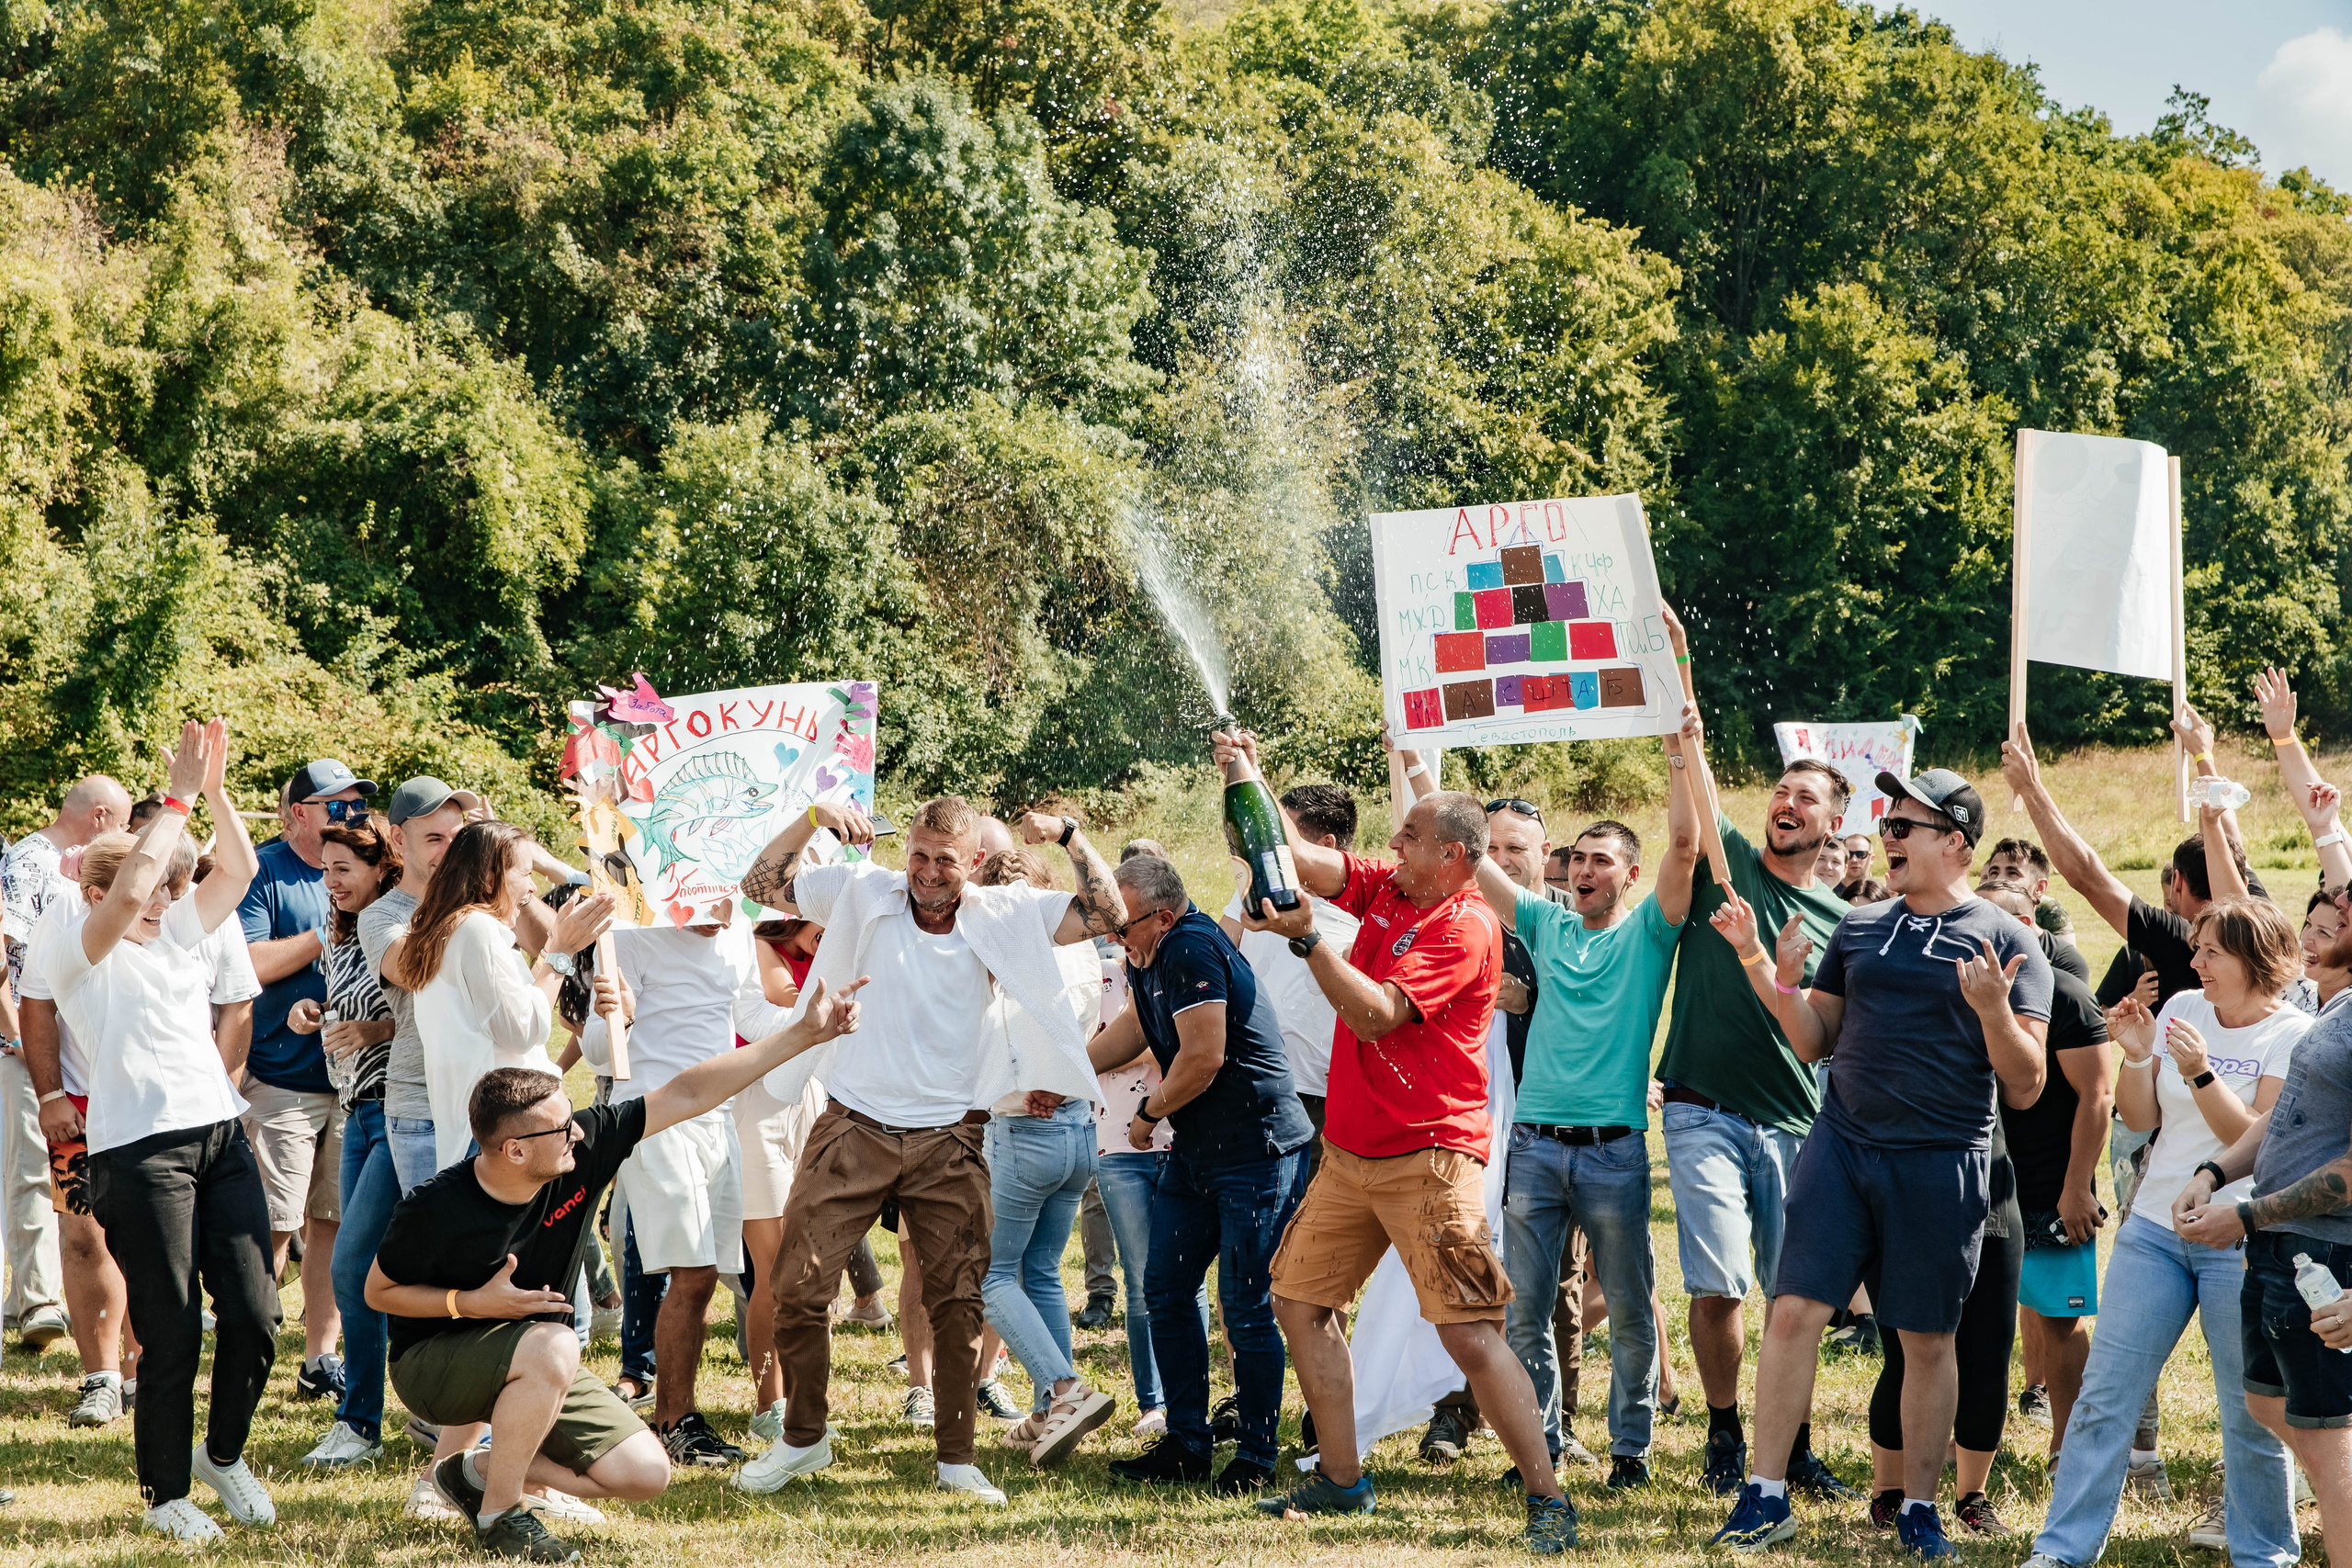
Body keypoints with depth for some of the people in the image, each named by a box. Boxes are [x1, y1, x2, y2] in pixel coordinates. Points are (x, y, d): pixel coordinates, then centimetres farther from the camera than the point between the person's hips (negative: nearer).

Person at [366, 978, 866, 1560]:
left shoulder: (583, 1151, -17)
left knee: (646, 1474, -7)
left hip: (534, 1368, 6)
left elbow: (688, 1094, -13)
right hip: (434, 1360, -6)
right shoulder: (434, 1210, -27)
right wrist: (473, 1303, -25)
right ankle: (499, 1515, -16)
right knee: (550, 1348, -37)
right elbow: (379, 1291, -10)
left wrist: (805, 1033, -14)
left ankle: (480, 1469, 10)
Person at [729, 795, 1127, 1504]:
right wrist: (812, 819, -12)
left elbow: (1107, 914, -2)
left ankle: (956, 1458, 12)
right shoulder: (865, 893, 1)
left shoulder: (1003, 915, 1)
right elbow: (760, 885, 2)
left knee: (958, 1299, 1)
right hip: (852, 1131, 0)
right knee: (798, 1287, 1)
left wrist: (1069, 836, -13)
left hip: (947, 1142, 0)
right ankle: (803, 1439, 18)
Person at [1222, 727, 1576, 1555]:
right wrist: (1248, 781, 1)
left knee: (1469, 1334, -14)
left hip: (1429, 1158, -9)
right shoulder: (1385, 889, 10)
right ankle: (1342, 1477, 23)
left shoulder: (1465, 928, -15)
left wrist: (1307, 938, -26)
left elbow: (1374, 1014, -22)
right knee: (1300, 1300, 13)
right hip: (1350, 1150, 9)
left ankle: (1547, 1499, -10)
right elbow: (1296, 855, 12)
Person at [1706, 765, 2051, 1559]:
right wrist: (1767, 973, 2)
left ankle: (1919, 1508, 17)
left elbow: (2026, 1089, -3)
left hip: (1942, 1164, -3)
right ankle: (1764, 1495, -1)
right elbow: (1814, 1041, 16)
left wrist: (1994, 1010, -21)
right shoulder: (1859, 928, 12)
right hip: (1843, 1143, 3)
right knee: (1794, 1312, -6)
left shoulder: (2004, 942, -1)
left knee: (1928, 1341, 5)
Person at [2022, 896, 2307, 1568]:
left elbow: (2257, 1140, -12)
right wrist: (2136, 1056, -7)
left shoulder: (2293, 1036, -4)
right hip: (2154, 1227, 4)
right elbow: (2140, 1119, 10)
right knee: (2105, 1394, 0)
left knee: (2250, 1410, 0)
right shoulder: (2181, 1009, 9)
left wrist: (2200, 1073, -23)